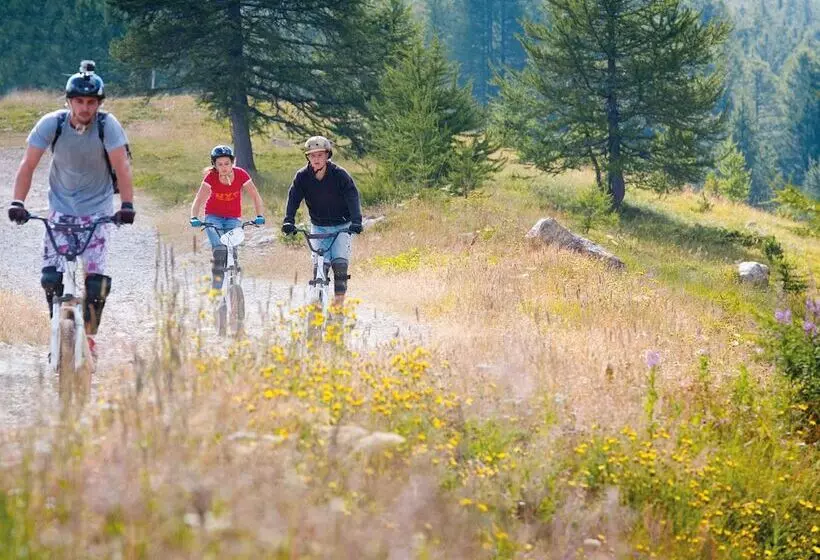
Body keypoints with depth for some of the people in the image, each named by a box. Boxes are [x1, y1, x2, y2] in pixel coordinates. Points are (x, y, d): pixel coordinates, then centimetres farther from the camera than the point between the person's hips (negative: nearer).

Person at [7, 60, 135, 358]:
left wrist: (127, 205, -35)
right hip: (61, 207, 1)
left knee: (95, 278, -9)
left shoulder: (107, 125, -18)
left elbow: (122, 166, -23)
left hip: (98, 208, -1)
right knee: (50, 275, -11)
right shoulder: (52, 123, -15)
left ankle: (89, 334, 12)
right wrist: (17, 202, -26)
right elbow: (28, 165, -15)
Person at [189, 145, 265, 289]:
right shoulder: (211, 177, -18)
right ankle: (216, 290, -15)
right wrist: (194, 218, -35)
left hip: (233, 218, 1)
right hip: (214, 217, -1)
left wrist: (260, 216, -26)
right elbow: (198, 200, -18)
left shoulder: (240, 174, -17)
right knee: (219, 249, -23)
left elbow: (256, 197, -11)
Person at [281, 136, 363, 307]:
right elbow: (293, 199, -16)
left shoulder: (339, 174, -15)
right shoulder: (302, 177, -8)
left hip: (341, 226, -2)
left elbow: (352, 197, -23)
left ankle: (339, 301, -7)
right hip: (318, 227, 2)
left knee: (340, 262, -17)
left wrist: (356, 221, -38)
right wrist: (288, 221, -33)